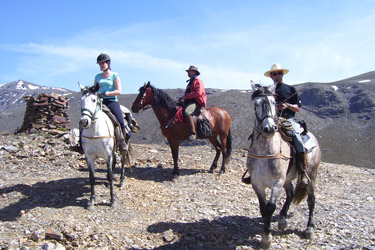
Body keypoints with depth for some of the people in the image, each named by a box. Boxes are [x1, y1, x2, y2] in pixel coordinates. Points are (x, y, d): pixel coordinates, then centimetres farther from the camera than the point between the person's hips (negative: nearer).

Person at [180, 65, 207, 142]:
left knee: (187, 113, -37)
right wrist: (184, 98, 15)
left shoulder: (198, 81, -4)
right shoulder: (191, 82, 26)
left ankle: (193, 132, -36)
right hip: (189, 102, 11)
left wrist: (186, 96, -18)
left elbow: (198, 92, -19)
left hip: (197, 102, -11)